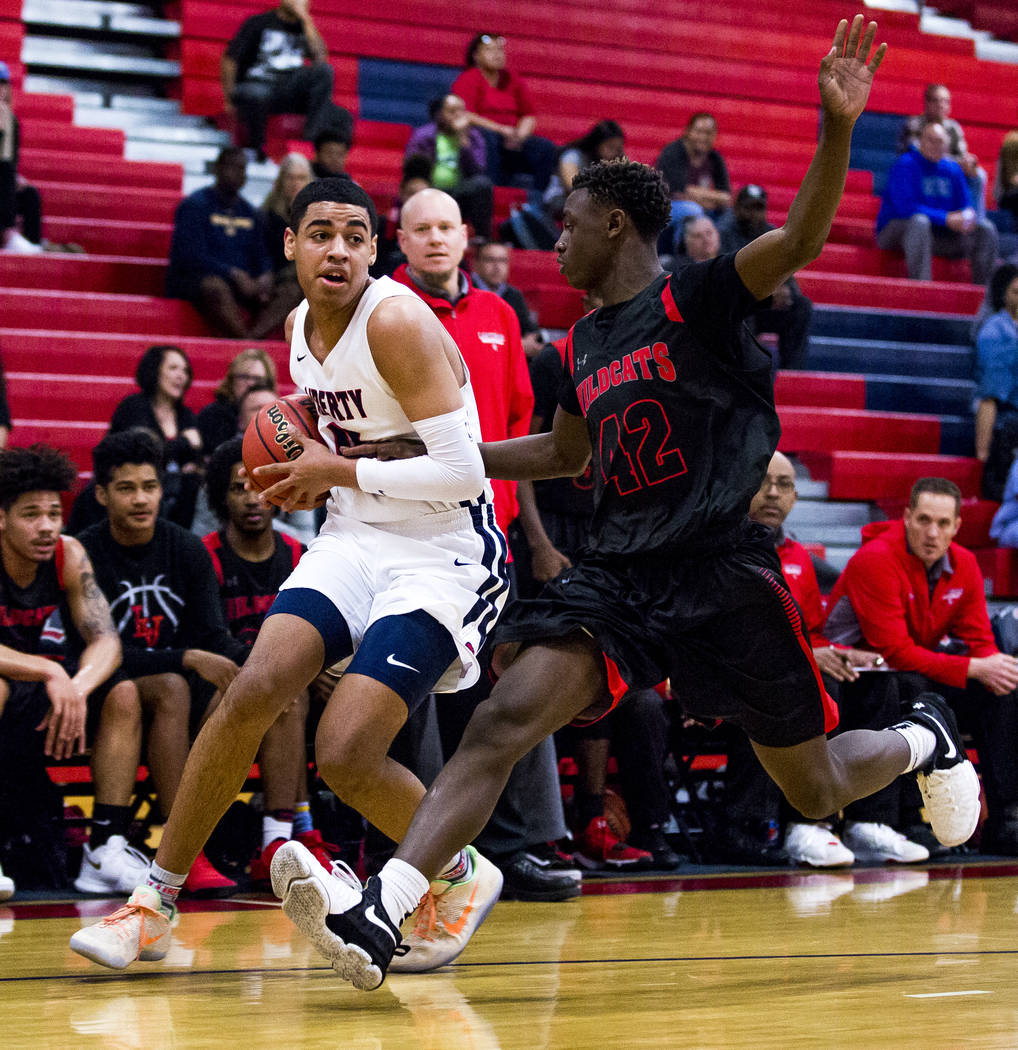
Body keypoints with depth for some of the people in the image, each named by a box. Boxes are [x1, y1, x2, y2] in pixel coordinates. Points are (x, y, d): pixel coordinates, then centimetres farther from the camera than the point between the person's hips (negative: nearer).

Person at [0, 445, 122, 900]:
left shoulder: (69, 557, -4)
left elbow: (106, 640, -11)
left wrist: (77, 688, -33)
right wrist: (50, 673, -44)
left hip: (41, 701, 6)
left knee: (124, 692, -12)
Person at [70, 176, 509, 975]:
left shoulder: (397, 322, -18)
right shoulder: (301, 329, 8)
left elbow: (459, 471, -22)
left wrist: (336, 473, -14)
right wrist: (308, 477, 6)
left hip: (444, 553, -7)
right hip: (355, 537, 7)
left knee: (346, 754, -18)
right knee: (252, 692, -14)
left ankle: (463, 878, 11)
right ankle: (155, 903, -2)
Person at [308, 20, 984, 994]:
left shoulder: (695, 298, -7)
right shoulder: (585, 343, 14)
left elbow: (799, 238, -23)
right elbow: (566, 451, 31)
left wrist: (838, 128, -39)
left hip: (720, 572, -5)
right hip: (617, 575, 5)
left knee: (815, 793, 8)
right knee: (502, 717, -19)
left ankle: (923, 738, 43)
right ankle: (380, 910, -30)